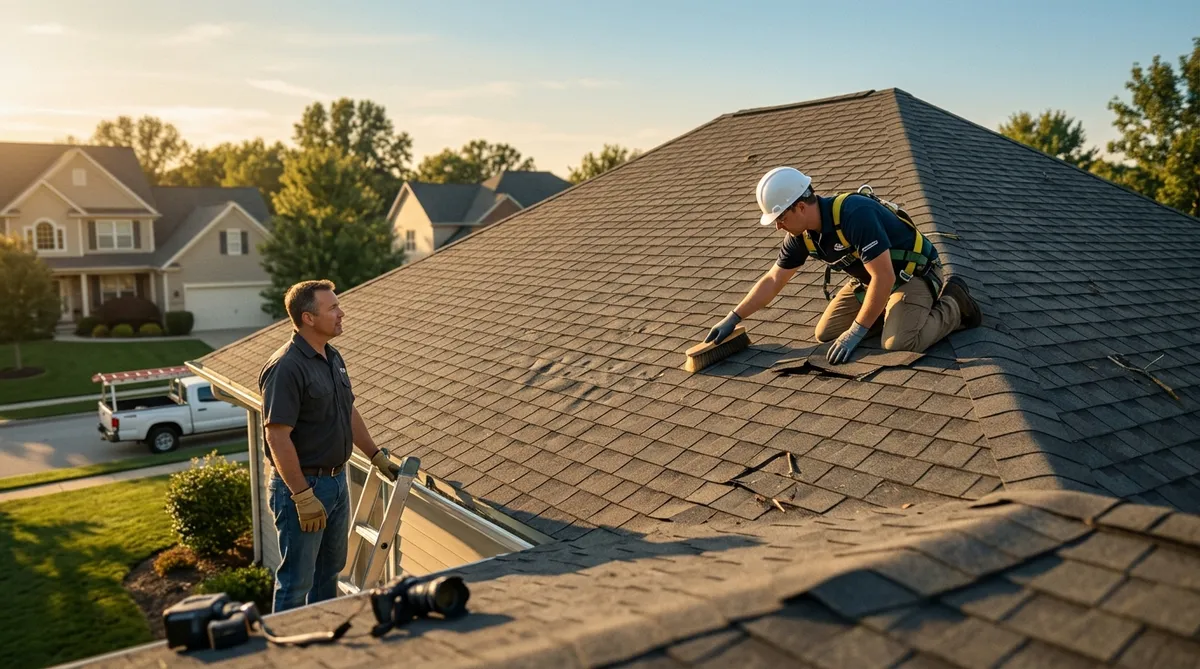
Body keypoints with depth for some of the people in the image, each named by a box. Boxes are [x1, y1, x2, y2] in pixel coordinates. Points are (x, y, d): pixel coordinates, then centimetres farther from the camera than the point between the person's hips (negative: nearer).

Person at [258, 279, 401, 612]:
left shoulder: (333, 358, 7)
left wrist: (377, 456, 17)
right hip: (302, 485, -9)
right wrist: (303, 496, -24)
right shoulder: (285, 368, -22)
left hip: (336, 480, 9)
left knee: (330, 568, 22)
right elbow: (277, 438, -24)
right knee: (297, 581, 4)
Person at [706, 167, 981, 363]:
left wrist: (856, 332, -29)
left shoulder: (855, 214, -36)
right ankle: (890, 310, 15)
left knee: (898, 343, -29)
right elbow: (773, 280, 1)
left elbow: (884, 278, -35)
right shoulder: (802, 235, -10)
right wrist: (732, 319, -1)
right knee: (826, 332, 0)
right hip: (871, 278, 8)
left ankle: (953, 304, -2)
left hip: (912, 273, -7)